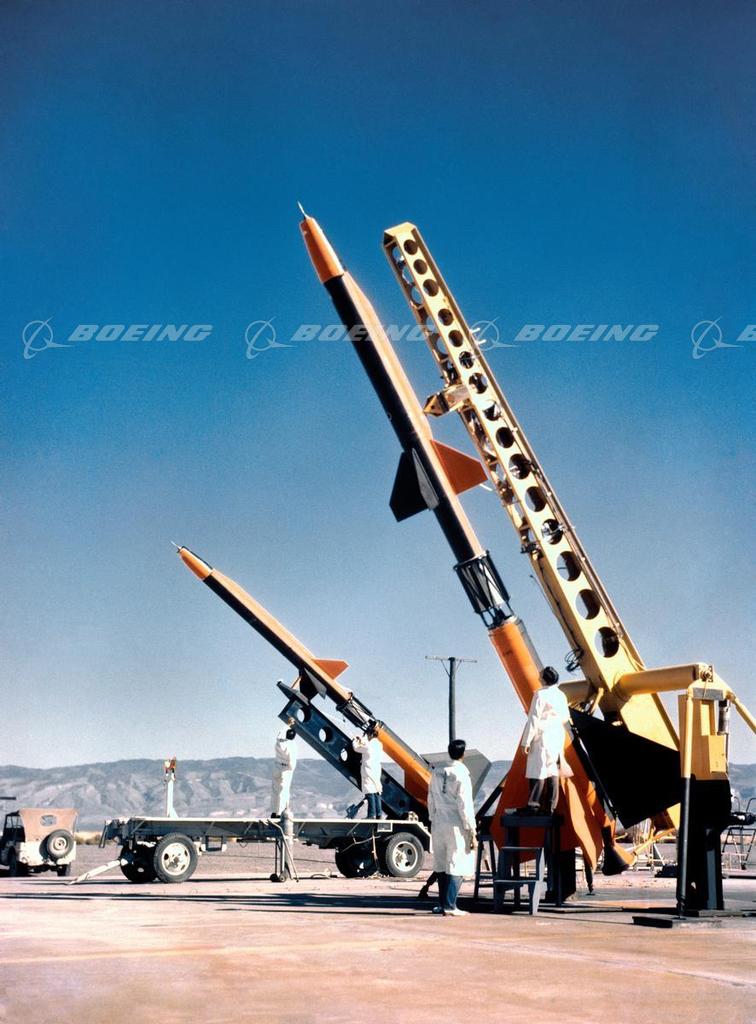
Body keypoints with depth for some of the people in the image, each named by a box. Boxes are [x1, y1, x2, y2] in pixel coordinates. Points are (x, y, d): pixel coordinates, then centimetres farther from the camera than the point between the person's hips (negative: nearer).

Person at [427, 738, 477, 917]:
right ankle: (449, 906, -3)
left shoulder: (437, 771, 6)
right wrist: (472, 832, -8)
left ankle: (443, 903, 20)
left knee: (441, 865, 14)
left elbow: (431, 799, 11)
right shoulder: (461, 774, -12)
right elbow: (465, 805, -13)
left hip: (438, 824, 6)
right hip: (456, 825, -6)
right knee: (457, 866, -1)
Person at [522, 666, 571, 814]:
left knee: (538, 771, -4)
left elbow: (533, 719, -15)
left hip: (542, 737, -6)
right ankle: (551, 807, 9)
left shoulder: (540, 695, -13)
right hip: (558, 738, 6)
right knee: (553, 771, 8)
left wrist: (526, 741, -11)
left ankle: (534, 805, -6)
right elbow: (565, 718, 17)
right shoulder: (561, 695, 7)